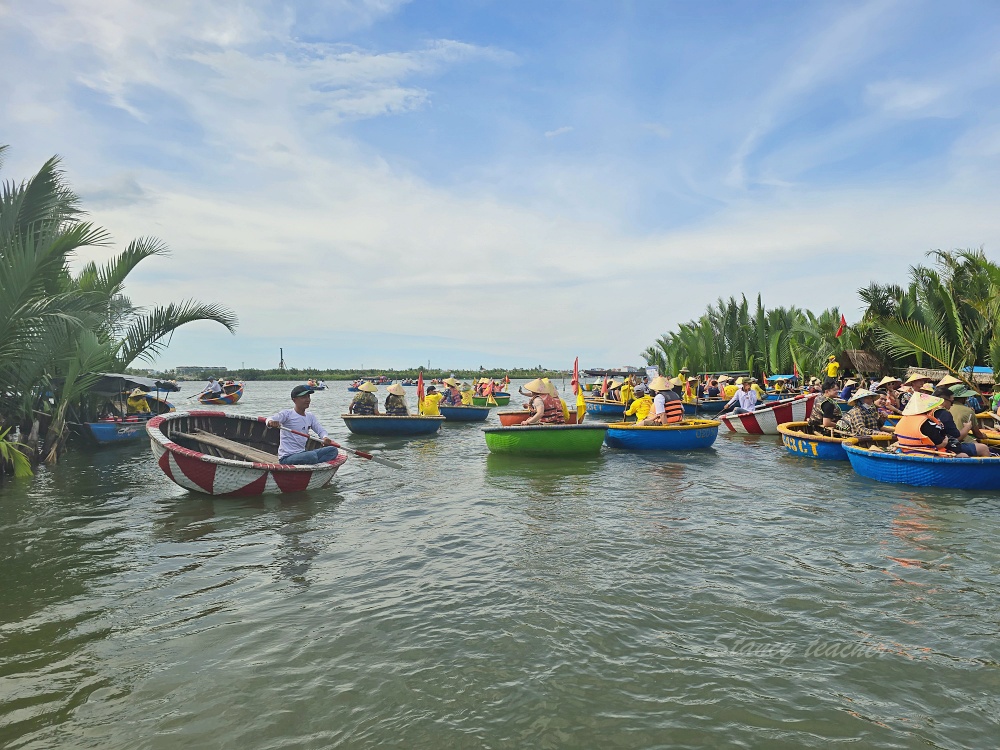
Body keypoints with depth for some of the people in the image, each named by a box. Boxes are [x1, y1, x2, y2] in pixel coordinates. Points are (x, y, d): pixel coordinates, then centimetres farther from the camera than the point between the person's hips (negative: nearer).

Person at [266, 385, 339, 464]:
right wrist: (270, 422, -48)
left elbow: (321, 430, 5)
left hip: (302, 454, 7)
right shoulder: (287, 414, -7)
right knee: (312, 455, -35)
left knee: (333, 450, -7)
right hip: (286, 458, -7)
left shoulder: (311, 417, 12)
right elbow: (270, 419, -22)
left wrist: (325, 438, -20)